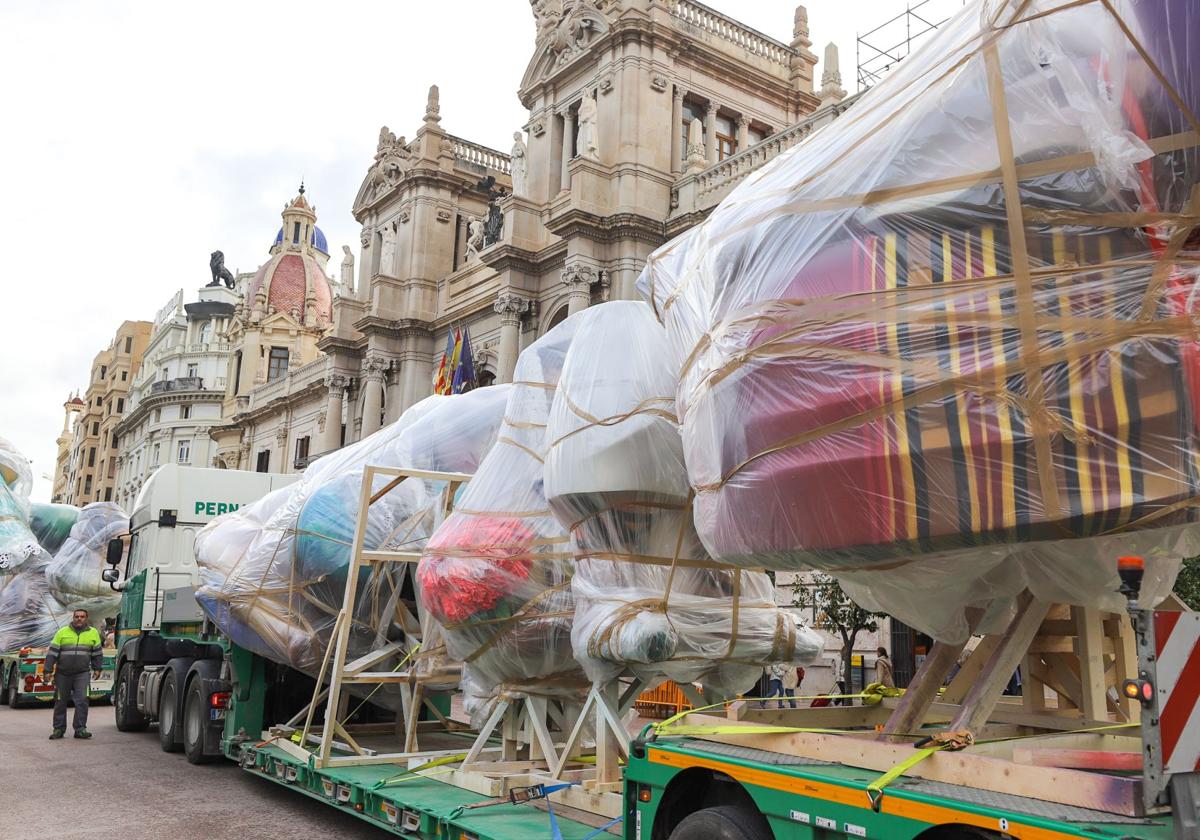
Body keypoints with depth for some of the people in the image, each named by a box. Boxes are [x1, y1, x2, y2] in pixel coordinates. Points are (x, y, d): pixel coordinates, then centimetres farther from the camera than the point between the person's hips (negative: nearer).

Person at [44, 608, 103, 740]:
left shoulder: (93, 633, 6)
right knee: (60, 702, 8)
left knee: (82, 700, -10)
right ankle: (59, 729, 20)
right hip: (62, 673, 1)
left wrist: (97, 668, 11)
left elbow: (97, 652, 14)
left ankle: (80, 728, -5)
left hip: (82, 673, 0)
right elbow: (52, 652, 2)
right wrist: (48, 670, -4)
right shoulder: (62, 632, 2)